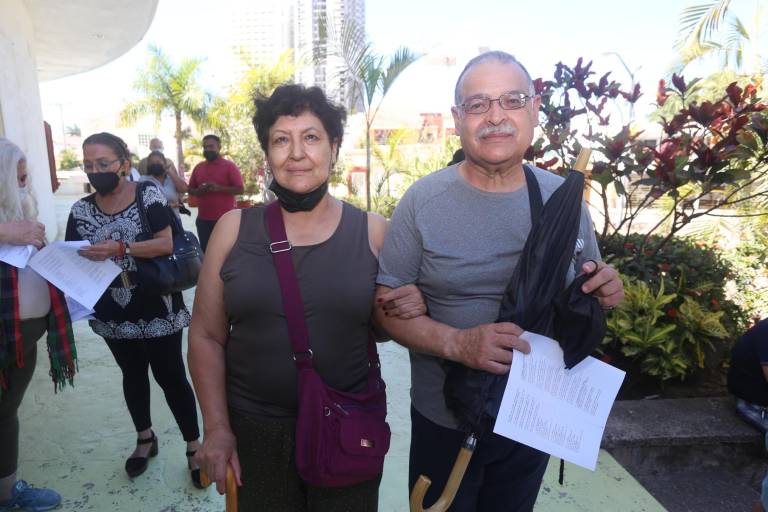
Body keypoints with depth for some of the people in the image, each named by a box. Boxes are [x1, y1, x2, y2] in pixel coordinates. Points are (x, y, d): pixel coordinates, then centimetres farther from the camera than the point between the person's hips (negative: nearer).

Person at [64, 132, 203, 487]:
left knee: (171, 376, 2)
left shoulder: (148, 195, -9)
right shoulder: (81, 209, 3)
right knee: (133, 375, 20)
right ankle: (145, 439, 40)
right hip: (113, 312, 5)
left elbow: (166, 244, -17)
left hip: (157, 308, -4)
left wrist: (120, 248, -28)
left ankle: (194, 447, 17)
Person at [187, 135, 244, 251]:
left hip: (225, 219, -5)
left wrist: (219, 188, -21)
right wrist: (199, 191, -6)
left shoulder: (229, 166, -3)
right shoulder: (198, 167, 12)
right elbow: (190, 189, 18)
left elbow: (240, 189, -8)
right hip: (203, 219, 5)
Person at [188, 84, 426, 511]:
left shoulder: (373, 231, -5)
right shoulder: (234, 229, -4)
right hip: (253, 430, 1)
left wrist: (410, 311, -14)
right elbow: (207, 336, 1)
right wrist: (217, 427, -3)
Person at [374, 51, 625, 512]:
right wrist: (457, 344, -30)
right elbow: (387, 303, -14)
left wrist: (605, 292, -15)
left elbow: (586, 289, 8)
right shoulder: (424, 200, -14)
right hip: (445, 420, -2)